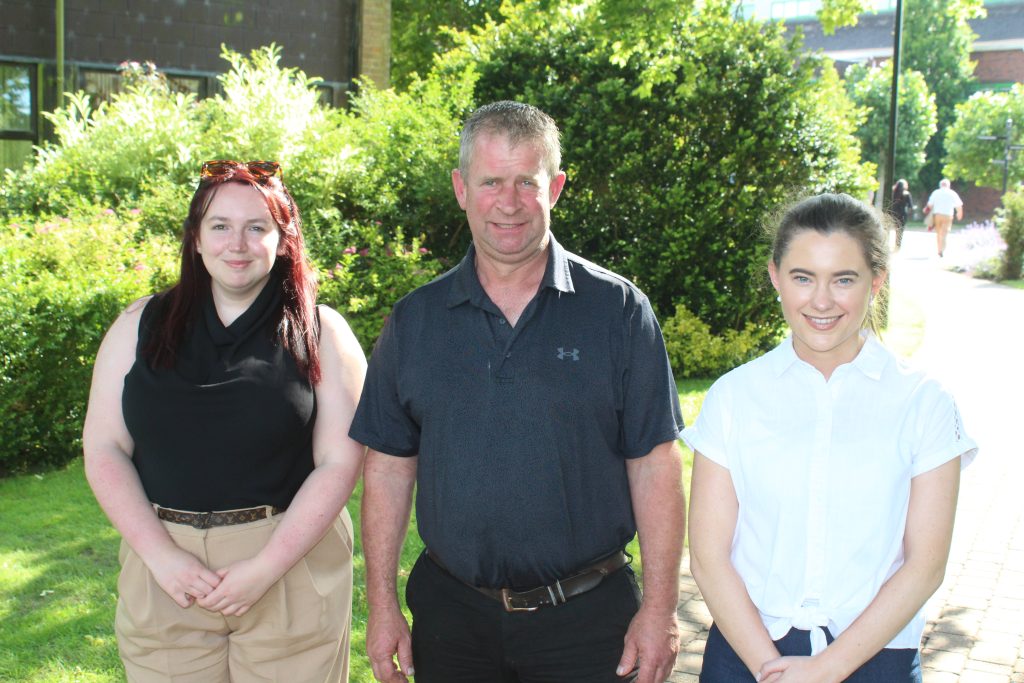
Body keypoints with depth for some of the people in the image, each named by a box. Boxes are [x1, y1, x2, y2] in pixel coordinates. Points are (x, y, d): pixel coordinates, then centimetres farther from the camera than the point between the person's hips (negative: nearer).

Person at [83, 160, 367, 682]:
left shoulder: (321, 334, -1)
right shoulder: (140, 326, 5)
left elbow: (339, 462, -6)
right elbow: (104, 449, 2)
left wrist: (264, 569, -13)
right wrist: (162, 555, -9)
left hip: (291, 560, -1)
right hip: (163, 564, 2)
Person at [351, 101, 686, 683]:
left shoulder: (618, 310, -4)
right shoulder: (414, 321, 3)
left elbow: (654, 464, -5)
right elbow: (390, 464, 5)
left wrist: (660, 608, -7)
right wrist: (382, 604, 3)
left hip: (587, 617, -2)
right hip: (451, 613, 3)